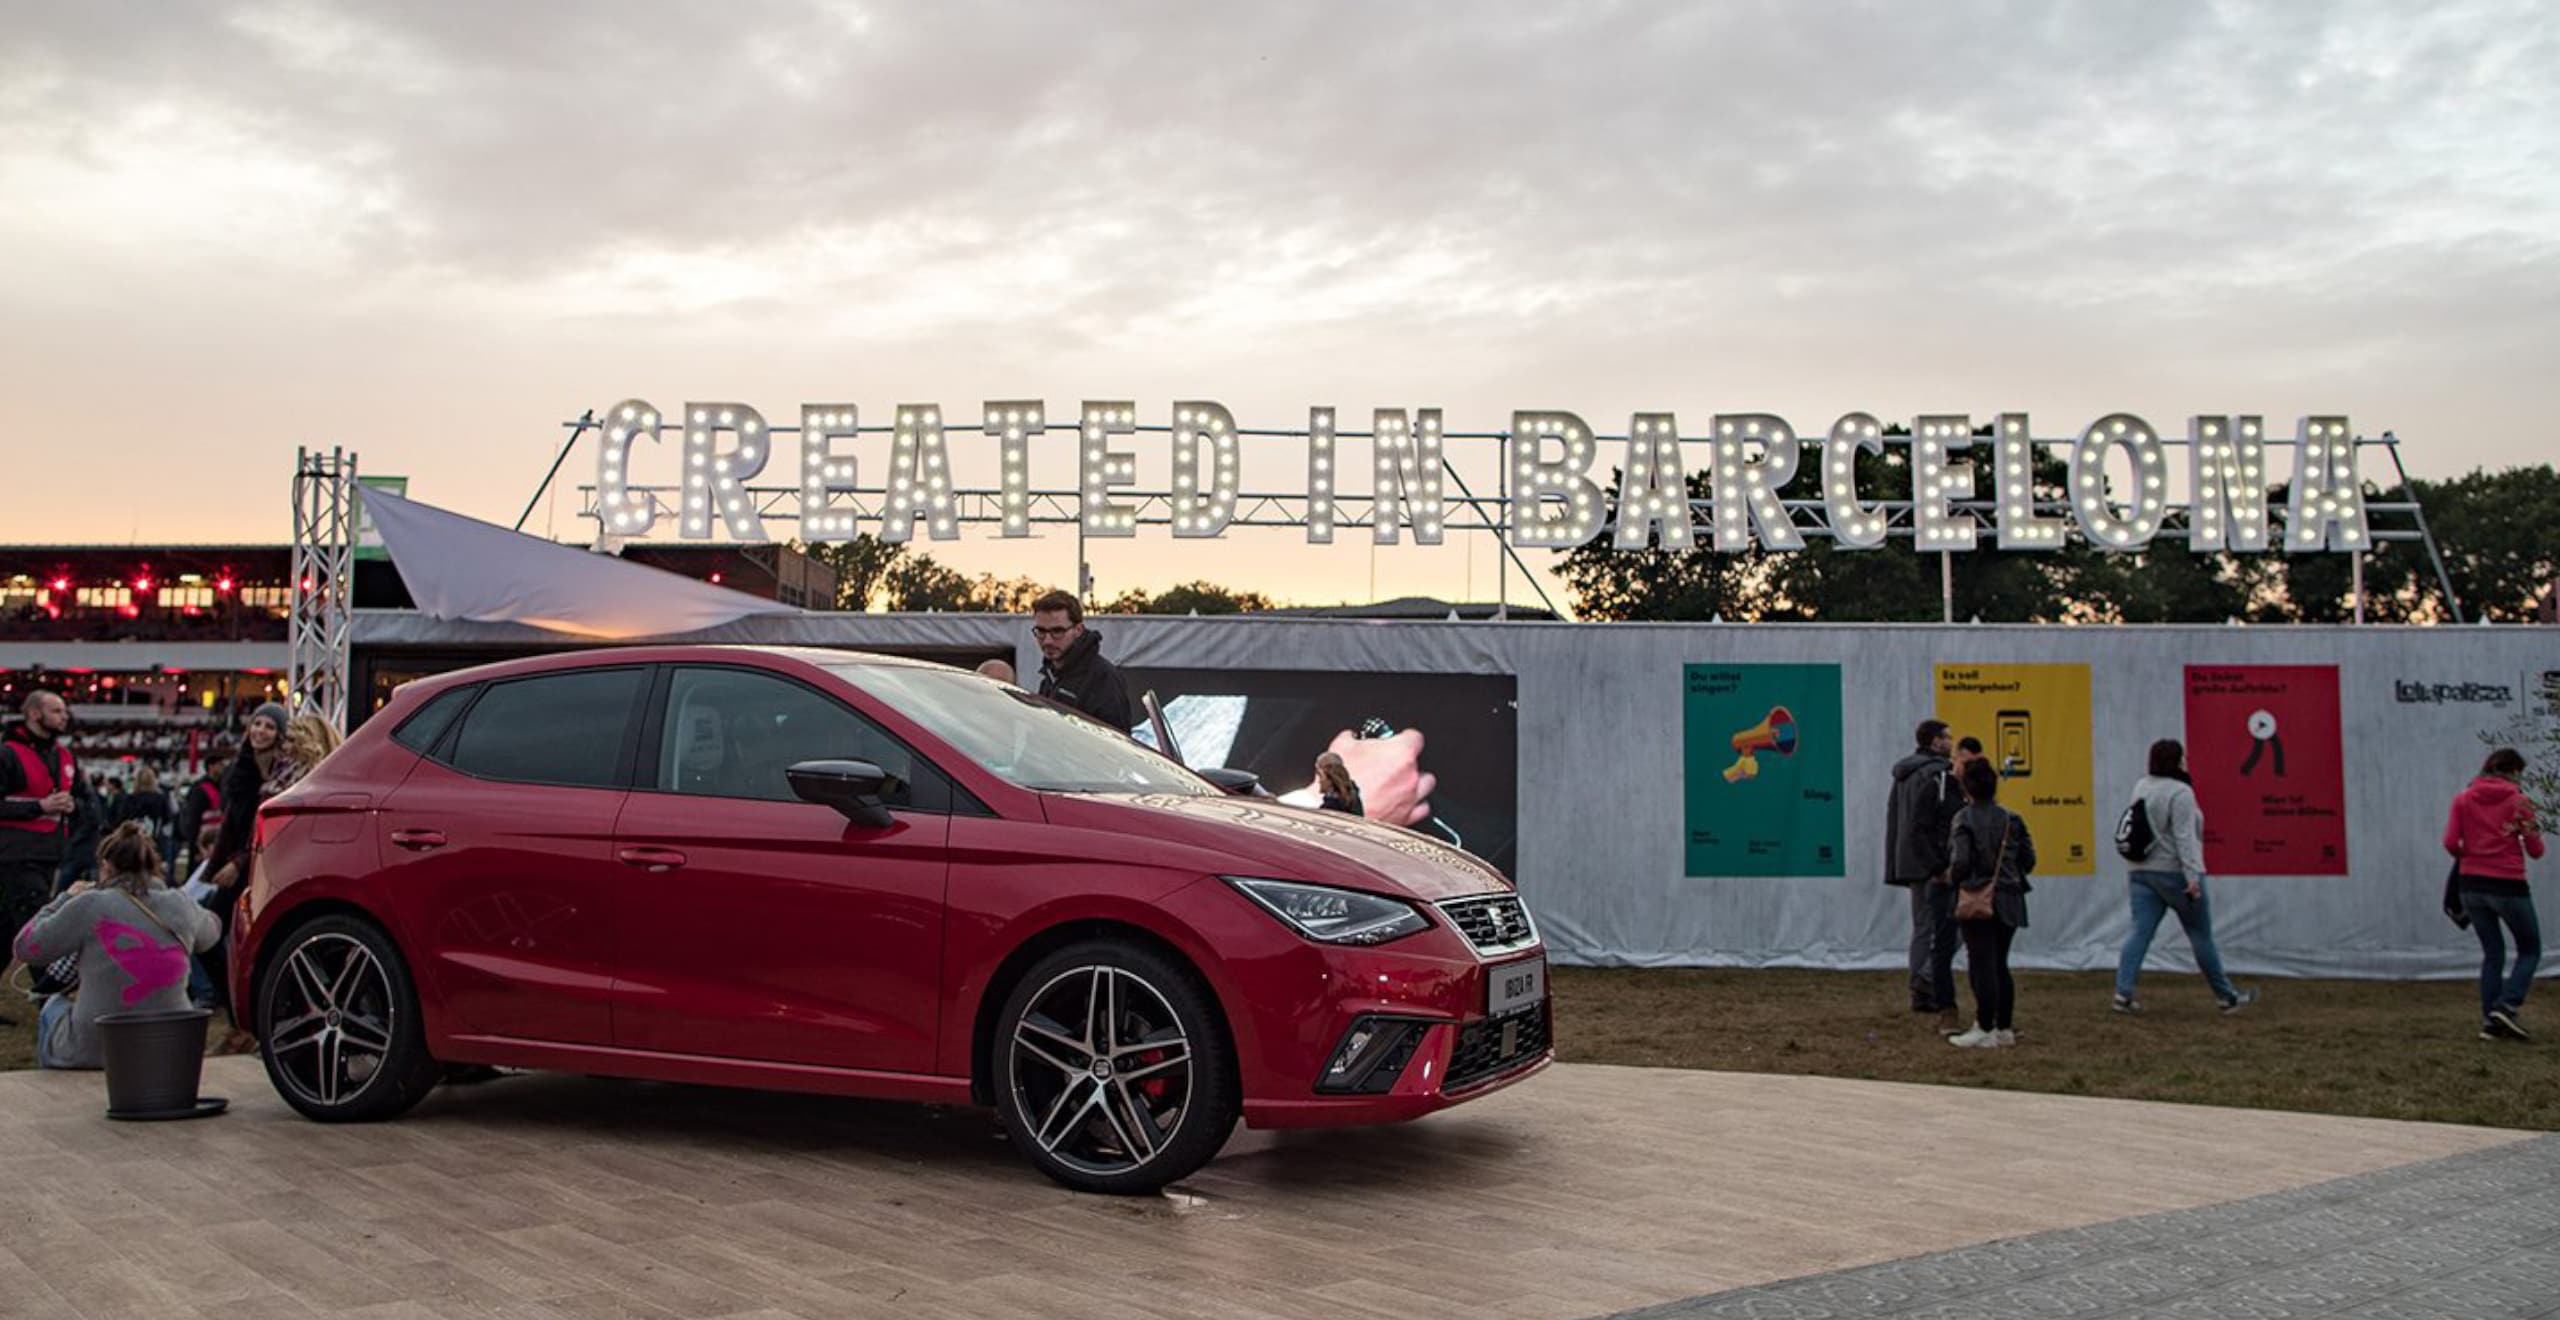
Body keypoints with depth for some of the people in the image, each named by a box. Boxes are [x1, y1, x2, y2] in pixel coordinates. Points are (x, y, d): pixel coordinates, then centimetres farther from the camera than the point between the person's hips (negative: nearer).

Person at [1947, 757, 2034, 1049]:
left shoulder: (1964, 819, -11)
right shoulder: (2011, 819, 3)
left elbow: (1960, 862, -17)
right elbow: (2029, 860, 4)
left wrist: (1952, 878, 3)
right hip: (2009, 901, 5)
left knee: (1982, 966, 0)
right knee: (2000, 965, 14)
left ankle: (1985, 1030, 1)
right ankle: (2005, 1029, 18)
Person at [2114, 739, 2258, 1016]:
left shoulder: (2141, 786, 9)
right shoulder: (2180, 792, -15)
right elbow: (2184, 837, -20)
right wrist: (2192, 876, -22)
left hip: (2142, 872, 6)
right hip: (2175, 872, -6)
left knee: (2139, 931, -1)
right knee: (2202, 936, 6)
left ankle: (2123, 993, -12)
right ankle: (2227, 996, 18)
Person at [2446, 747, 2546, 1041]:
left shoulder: (2462, 799, 3)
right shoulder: (2519, 800, -4)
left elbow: (2450, 843, -6)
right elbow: (2535, 851, -1)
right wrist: (2533, 830, 17)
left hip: (2471, 884, 4)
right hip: (2508, 885, -4)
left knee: (2493, 953, 15)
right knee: (2530, 950, 12)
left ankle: (2490, 1021, 10)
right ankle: (2508, 1006, -7)